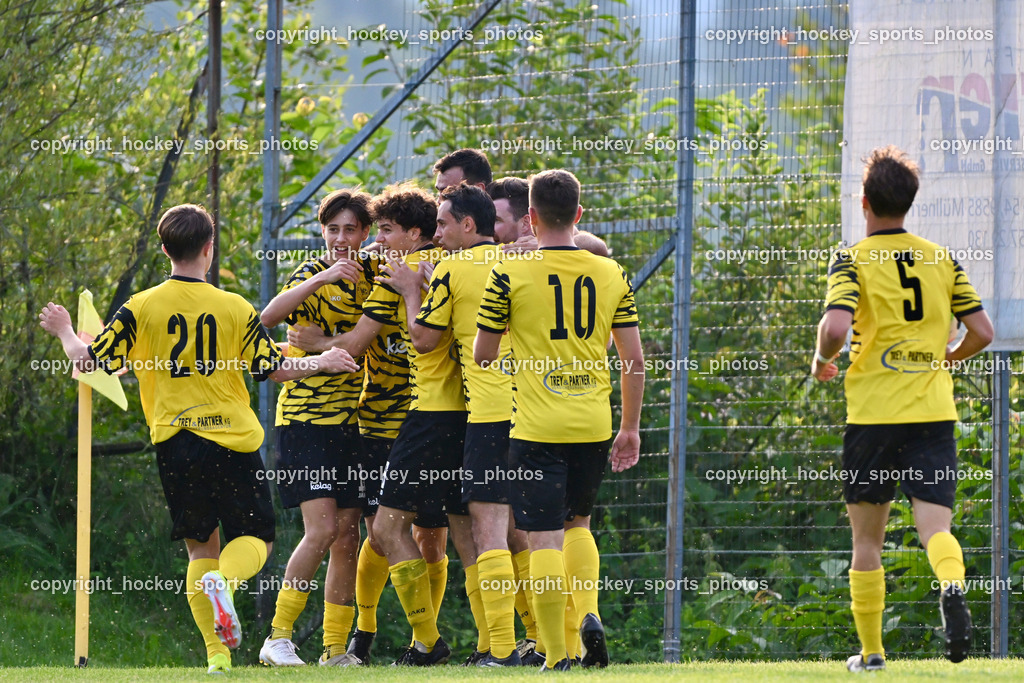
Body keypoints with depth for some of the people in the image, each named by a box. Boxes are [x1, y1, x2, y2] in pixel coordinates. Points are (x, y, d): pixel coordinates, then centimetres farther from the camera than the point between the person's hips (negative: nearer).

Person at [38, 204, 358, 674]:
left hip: (174, 440, 1)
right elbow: (273, 369, 2)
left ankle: (217, 653, 2)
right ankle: (226, 580, -27)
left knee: (200, 545, 13)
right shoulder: (235, 309, -1)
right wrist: (321, 363, 16)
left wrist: (65, 332, 21)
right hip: (232, 438, -1)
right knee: (254, 537, 10)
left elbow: (90, 361, 1)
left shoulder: (141, 309, -1)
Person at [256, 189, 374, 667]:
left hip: (350, 419, 6)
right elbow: (268, 317, -25)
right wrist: (320, 279, -35)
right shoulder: (313, 275, -8)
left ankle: (336, 648, 10)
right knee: (322, 529, -15)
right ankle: (278, 637, -6)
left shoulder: (368, 275, 9)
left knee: (347, 535, 4)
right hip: (306, 417, -6)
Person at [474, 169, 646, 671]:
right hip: (594, 424, 4)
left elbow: (482, 355, 1)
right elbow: (634, 359, 6)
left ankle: (556, 655, -5)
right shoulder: (611, 274, 4)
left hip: (537, 427, -4)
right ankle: (588, 613, 2)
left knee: (544, 537, -1)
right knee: (577, 522, 23)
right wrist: (631, 428, 15)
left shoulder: (510, 275, -5)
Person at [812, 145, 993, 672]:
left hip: (873, 412, -2)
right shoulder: (942, 259, 8)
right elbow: (981, 332, 7)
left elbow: (835, 327, -19)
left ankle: (870, 652, 15)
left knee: (867, 539, 11)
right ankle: (952, 587, -39)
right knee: (934, 525, -6)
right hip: (933, 410, 2)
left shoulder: (852, 261, -4)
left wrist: (822, 360, 3)